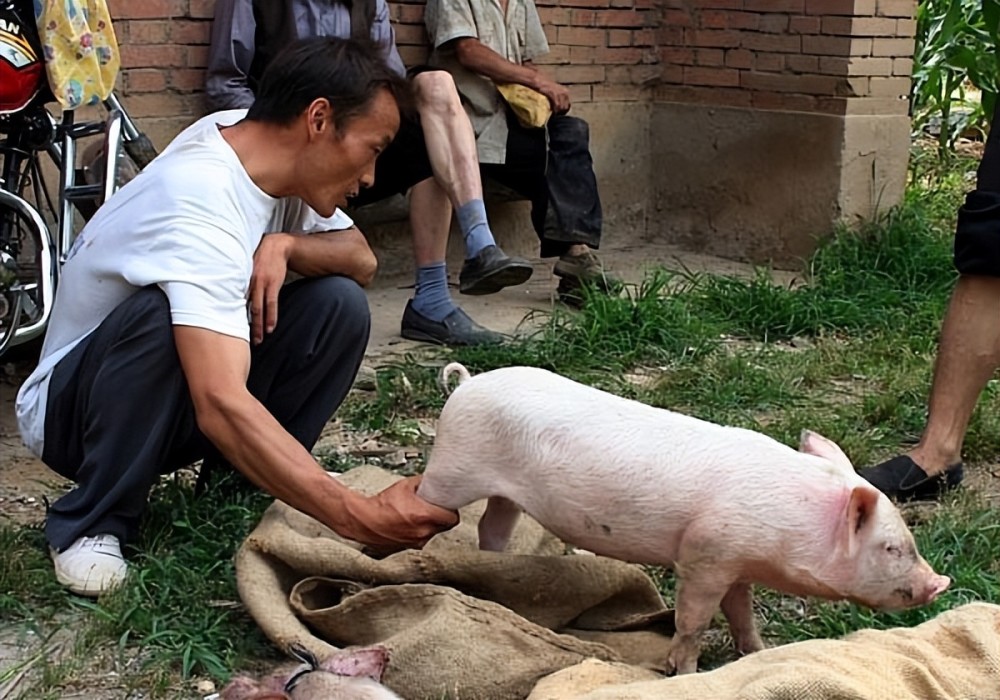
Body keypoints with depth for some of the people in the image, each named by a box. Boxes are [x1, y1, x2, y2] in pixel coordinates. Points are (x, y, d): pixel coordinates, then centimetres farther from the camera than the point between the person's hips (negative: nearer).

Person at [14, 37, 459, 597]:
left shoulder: (251, 138, -7)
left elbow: (362, 261, -1)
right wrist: (361, 517, -49)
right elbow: (220, 407, -45)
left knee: (341, 303, -14)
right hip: (72, 406, -7)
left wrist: (284, 246, -23)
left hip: (176, 411, 7)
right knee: (159, 314, -38)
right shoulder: (200, 204, -33)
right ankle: (92, 523, -16)